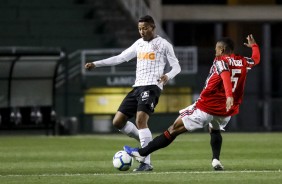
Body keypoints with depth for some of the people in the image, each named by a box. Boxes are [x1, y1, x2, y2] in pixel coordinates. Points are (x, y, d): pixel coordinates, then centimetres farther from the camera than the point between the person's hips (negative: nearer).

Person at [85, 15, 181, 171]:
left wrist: (168, 76, -19)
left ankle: (146, 162, -24)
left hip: (151, 87, -7)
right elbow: (120, 58, 21)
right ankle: (145, 141, 16)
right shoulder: (139, 44, 20)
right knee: (118, 122, 1)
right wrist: (96, 64, 14)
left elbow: (176, 66, 3)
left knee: (141, 120, -25)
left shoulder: (163, 45, 3)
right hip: (137, 87, 7)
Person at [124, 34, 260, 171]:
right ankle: (216, 160, 14)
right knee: (215, 131, 37)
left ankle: (141, 153, 5)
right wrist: (253, 45, 52)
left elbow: (225, 75, -29)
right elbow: (256, 59, 33)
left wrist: (229, 95, -43)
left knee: (174, 129, 1)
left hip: (207, 107, -6)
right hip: (227, 111, 6)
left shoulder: (220, 61, -8)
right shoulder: (243, 62, 10)